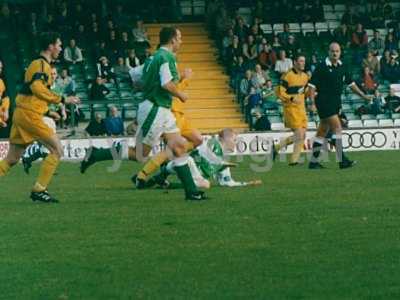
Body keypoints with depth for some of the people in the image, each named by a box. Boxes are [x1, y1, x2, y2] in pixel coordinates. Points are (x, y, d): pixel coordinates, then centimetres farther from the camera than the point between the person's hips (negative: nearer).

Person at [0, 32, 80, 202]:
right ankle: (39, 190, -8)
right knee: (57, 150, -8)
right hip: (29, 114, -10)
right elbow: (37, 88, -22)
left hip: (21, 115, 10)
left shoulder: (41, 64, 21)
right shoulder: (40, 64, -9)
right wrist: (62, 100, -17)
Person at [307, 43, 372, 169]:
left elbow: (350, 83, 21)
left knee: (322, 132, 11)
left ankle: (313, 161, 16)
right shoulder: (322, 67, -8)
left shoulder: (342, 67, 11)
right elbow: (312, 85, -8)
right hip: (324, 102, -7)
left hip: (336, 104, 7)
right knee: (337, 127, -15)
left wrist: (363, 95, 19)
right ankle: (342, 160, -15)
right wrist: (312, 102, -17)